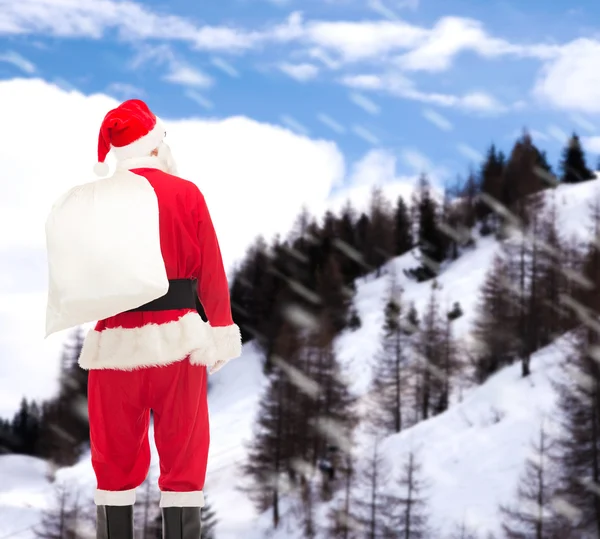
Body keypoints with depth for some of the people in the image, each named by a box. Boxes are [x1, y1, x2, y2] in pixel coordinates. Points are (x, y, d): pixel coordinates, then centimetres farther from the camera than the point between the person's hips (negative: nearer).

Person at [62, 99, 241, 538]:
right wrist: (222, 330, 4)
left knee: (116, 457, 12)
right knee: (183, 455, 7)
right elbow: (211, 271, -3)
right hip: (177, 338, -1)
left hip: (116, 342, 2)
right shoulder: (186, 193, -5)